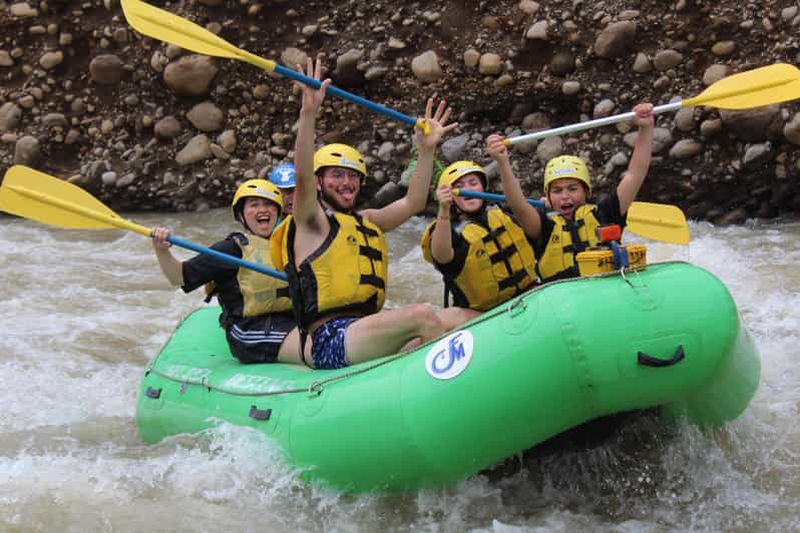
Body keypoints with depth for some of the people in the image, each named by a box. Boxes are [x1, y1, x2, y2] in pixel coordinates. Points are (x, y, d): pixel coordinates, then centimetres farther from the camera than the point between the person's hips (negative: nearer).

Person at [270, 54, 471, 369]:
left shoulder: (366, 222, 28)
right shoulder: (312, 223, 6)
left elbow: (413, 203, 25)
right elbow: (302, 177, -12)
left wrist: (426, 150, 17)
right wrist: (309, 113, -23)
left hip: (365, 337, 8)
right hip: (331, 342, -7)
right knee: (422, 316, -31)